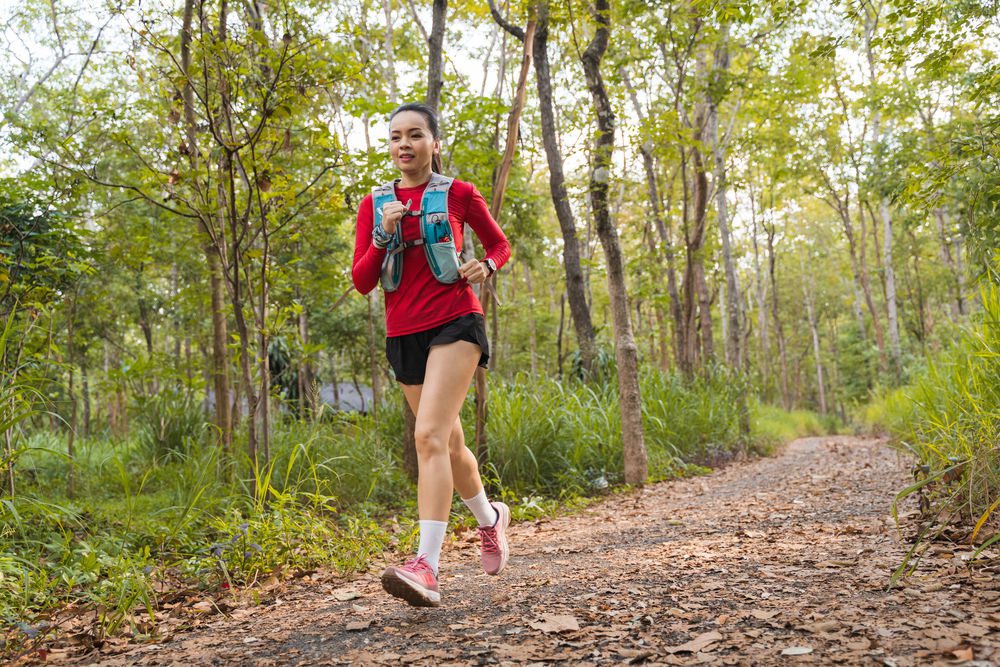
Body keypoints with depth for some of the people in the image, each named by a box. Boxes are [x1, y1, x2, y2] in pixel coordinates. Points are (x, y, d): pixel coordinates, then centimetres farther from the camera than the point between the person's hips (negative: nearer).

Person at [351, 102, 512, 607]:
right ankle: (489, 518, 41)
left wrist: (485, 267, -6)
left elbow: (500, 244, 16)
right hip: (404, 333, 4)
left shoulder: (459, 194, 3)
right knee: (449, 442, 15)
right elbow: (361, 282, 4)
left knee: (430, 435, -21)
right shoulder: (375, 204, 8)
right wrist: (383, 235, -11)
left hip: (454, 323, -4)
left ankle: (426, 568, -23)